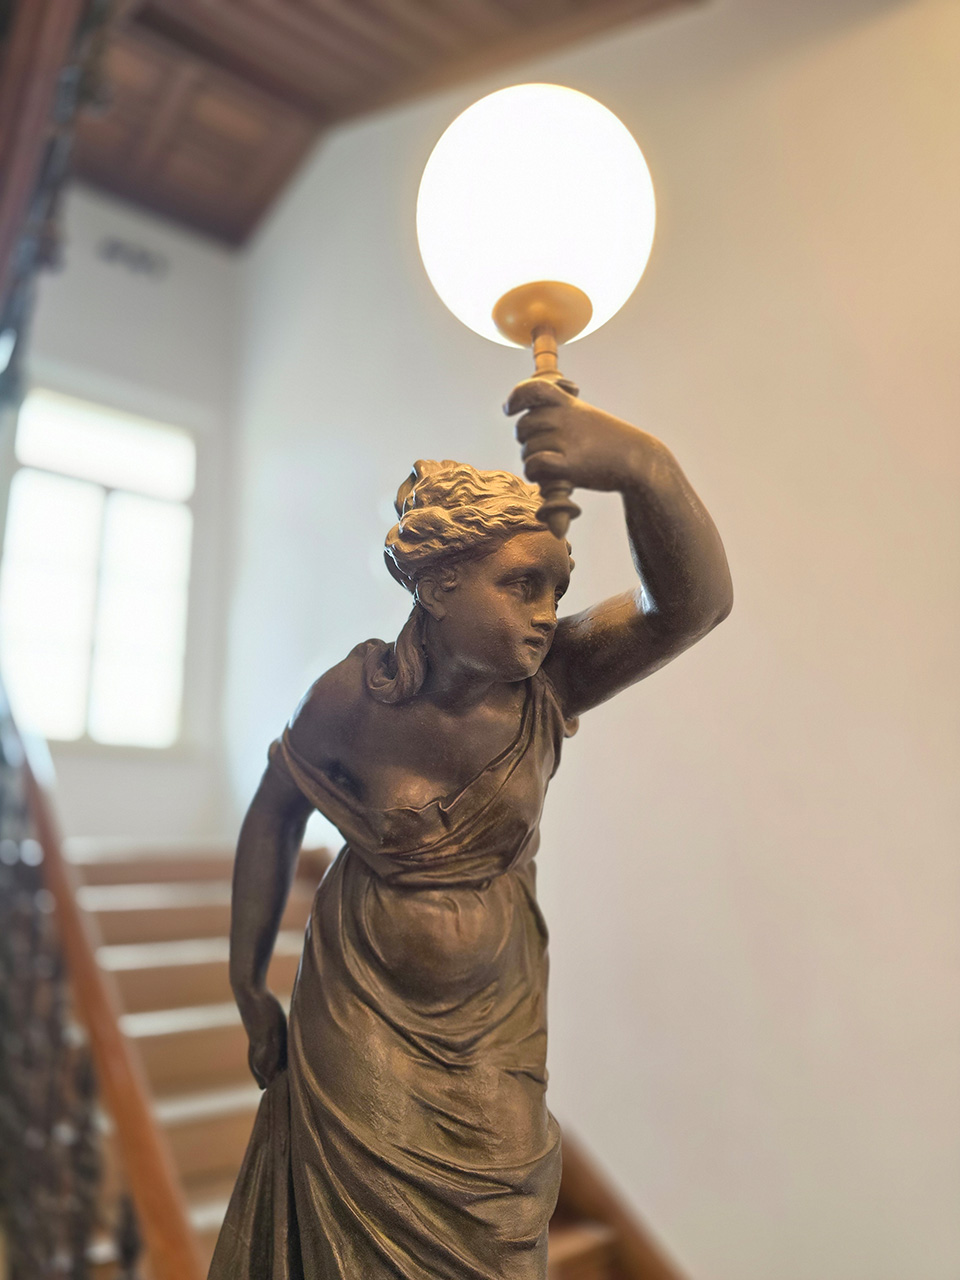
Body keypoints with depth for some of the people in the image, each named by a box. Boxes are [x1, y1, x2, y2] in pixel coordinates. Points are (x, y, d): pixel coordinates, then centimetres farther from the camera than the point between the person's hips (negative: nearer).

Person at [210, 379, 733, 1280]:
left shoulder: (550, 683, -17)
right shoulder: (357, 697, -20)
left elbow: (694, 604, -33)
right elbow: (274, 814, -4)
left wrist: (642, 464, -52)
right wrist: (249, 988, -1)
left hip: (498, 1022, 2)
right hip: (363, 1023, -2)